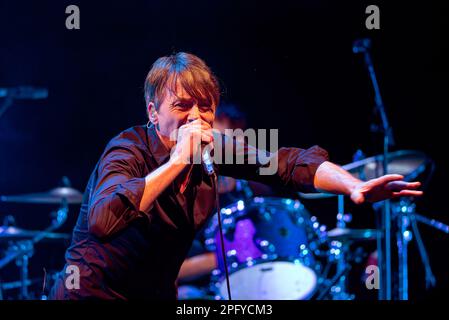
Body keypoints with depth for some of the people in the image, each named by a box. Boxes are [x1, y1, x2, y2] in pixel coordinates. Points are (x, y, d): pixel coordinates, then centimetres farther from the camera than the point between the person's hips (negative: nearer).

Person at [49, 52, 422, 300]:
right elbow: (102, 220, -39)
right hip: (94, 291, -6)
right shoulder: (129, 151, -21)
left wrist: (355, 186, -27)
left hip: (156, 292, 6)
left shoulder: (214, 148, -4)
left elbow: (286, 161, -11)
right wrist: (176, 162, -38)